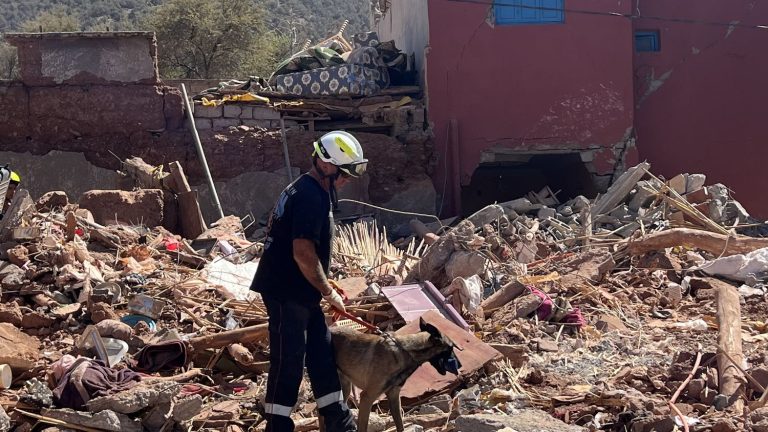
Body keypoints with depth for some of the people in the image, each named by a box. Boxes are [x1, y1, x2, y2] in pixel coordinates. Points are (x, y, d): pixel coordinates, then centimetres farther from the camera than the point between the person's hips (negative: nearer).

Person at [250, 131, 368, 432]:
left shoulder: (306, 190, 13)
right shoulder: (311, 198, -20)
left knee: (322, 356, 13)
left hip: (298, 292, 10)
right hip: (287, 293, -10)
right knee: (289, 363, -4)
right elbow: (303, 253, -25)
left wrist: (323, 287, 20)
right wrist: (328, 292, -14)